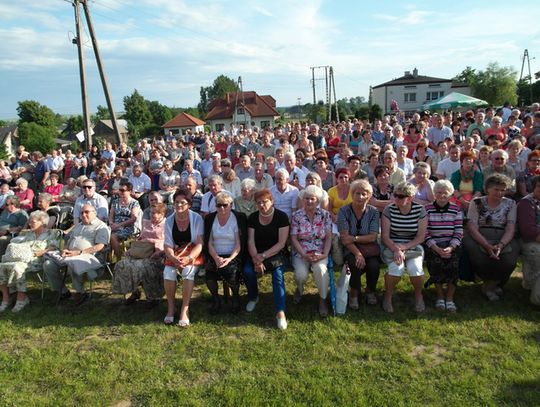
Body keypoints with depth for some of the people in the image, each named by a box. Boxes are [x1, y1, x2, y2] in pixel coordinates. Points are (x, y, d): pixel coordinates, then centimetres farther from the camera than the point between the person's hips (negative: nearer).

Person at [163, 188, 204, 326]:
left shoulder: (197, 218, -7)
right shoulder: (169, 220, 2)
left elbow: (199, 244, -11)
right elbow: (168, 246, -3)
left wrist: (188, 258, -28)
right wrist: (174, 259, -24)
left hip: (193, 253, -2)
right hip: (175, 255, 3)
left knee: (188, 271, -33)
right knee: (168, 272, -28)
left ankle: (185, 309, -20)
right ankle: (170, 308, -8)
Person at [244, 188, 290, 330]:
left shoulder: (282, 217, -8)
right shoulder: (253, 218, 3)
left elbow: (281, 243, -13)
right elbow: (250, 241, -3)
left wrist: (263, 256, -20)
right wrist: (256, 259, -20)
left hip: (276, 253, -3)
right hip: (257, 253, 3)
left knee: (278, 274, -30)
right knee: (247, 271, -23)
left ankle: (280, 312, -26)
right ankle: (253, 297, 8)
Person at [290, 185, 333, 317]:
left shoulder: (325, 215, 3)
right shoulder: (296, 216, 0)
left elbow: (328, 237, 0)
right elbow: (294, 238, -4)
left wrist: (325, 254, -14)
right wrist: (304, 255, -15)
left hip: (320, 253, 0)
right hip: (301, 253, 0)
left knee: (320, 268, -31)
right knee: (301, 274, -26)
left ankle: (323, 300, -7)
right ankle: (300, 289, 13)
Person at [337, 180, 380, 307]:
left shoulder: (373, 212, 1)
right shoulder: (344, 211, -5)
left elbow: (373, 237, -7)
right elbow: (344, 238, -13)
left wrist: (354, 238, -20)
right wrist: (357, 253, -26)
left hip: (370, 248, 2)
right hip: (350, 249, -1)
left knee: (374, 266, -28)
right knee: (356, 264, -32)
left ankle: (370, 290, 7)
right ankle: (354, 292, -2)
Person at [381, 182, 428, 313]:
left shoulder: (420, 210, -3)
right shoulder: (389, 209, -4)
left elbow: (421, 237, -4)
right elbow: (385, 236, -6)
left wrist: (404, 247, -18)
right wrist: (396, 250, -23)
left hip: (413, 247, 1)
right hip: (392, 247, 0)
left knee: (415, 268, -28)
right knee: (396, 268, -30)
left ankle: (418, 295, 6)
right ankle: (388, 296, 0)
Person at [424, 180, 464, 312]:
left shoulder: (456, 210, 7)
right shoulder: (427, 209, 2)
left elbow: (459, 233, 1)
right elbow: (426, 233, -5)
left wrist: (450, 248, -17)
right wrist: (437, 249, -18)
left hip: (452, 243, 1)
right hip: (433, 244, -1)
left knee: (454, 258, -28)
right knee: (436, 259, -29)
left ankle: (450, 298, -14)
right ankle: (440, 296, -10)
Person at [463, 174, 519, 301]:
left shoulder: (510, 204, 8)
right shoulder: (477, 203, 3)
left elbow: (510, 228, -2)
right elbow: (472, 228, -8)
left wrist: (500, 245, -22)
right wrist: (487, 246, -22)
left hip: (503, 239, 1)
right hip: (479, 238, -1)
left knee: (509, 260, -30)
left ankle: (489, 285, 3)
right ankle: (494, 284, 0)